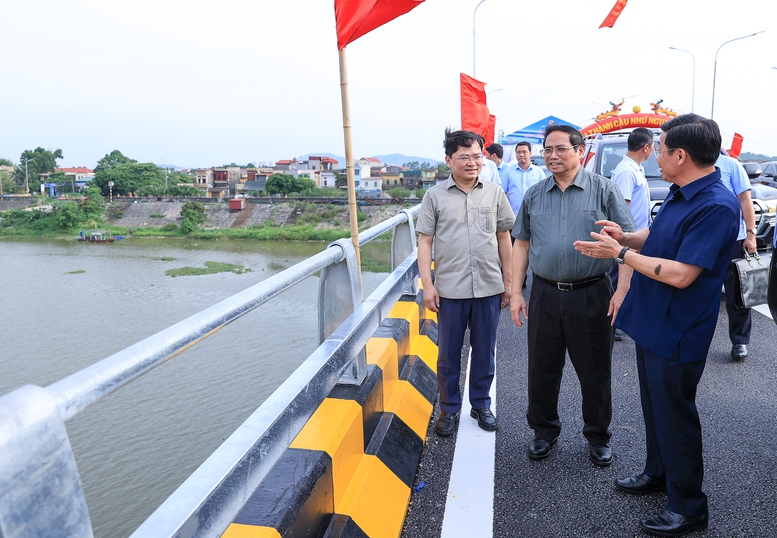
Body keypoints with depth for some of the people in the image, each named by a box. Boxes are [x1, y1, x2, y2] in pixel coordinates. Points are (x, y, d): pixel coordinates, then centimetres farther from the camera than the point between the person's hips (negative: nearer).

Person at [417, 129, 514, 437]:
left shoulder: (495, 193, 5)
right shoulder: (435, 196, 0)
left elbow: (504, 238, 10)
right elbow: (424, 241, 0)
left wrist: (508, 281, 9)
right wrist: (427, 284, -6)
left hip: (489, 287, 2)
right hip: (450, 289, -1)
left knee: (485, 351, 13)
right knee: (448, 353, 10)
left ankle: (481, 405, 32)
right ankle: (449, 409, 28)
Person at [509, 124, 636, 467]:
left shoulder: (603, 190, -2)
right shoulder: (534, 195, 8)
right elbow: (521, 244, 11)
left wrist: (623, 290, -12)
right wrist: (516, 292, 5)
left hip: (591, 296, -3)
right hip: (545, 295, 3)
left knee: (595, 372, 9)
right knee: (542, 370, 12)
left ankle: (598, 437, 30)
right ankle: (544, 431, 32)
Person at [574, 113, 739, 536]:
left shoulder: (717, 207, -25)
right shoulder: (680, 193, 4)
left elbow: (681, 274, -29)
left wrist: (620, 253, -21)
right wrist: (626, 237, -1)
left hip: (676, 334, -9)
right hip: (651, 323, 9)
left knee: (675, 415, 6)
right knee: (654, 404, 23)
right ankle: (658, 471, 44)